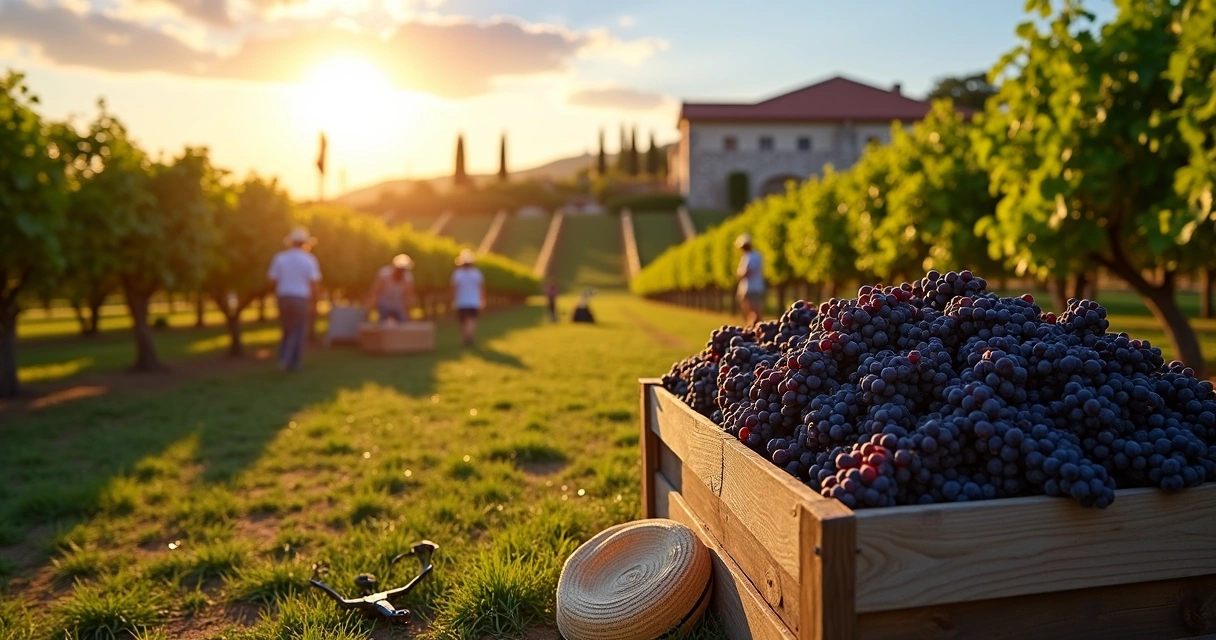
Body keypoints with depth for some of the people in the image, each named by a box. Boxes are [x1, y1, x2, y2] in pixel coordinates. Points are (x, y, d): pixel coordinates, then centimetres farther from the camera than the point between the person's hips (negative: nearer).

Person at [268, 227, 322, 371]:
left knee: (287, 330, 17)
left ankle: (283, 358, 8)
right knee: (298, 332, 4)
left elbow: (273, 281, 2)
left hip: (284, 298, 3)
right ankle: (292, 362, -2)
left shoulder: (279, 258, 3)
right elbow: (315, 283, -9)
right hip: (301, 299, -3)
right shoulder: (309, 259, -5)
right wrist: (315, 299, 2)